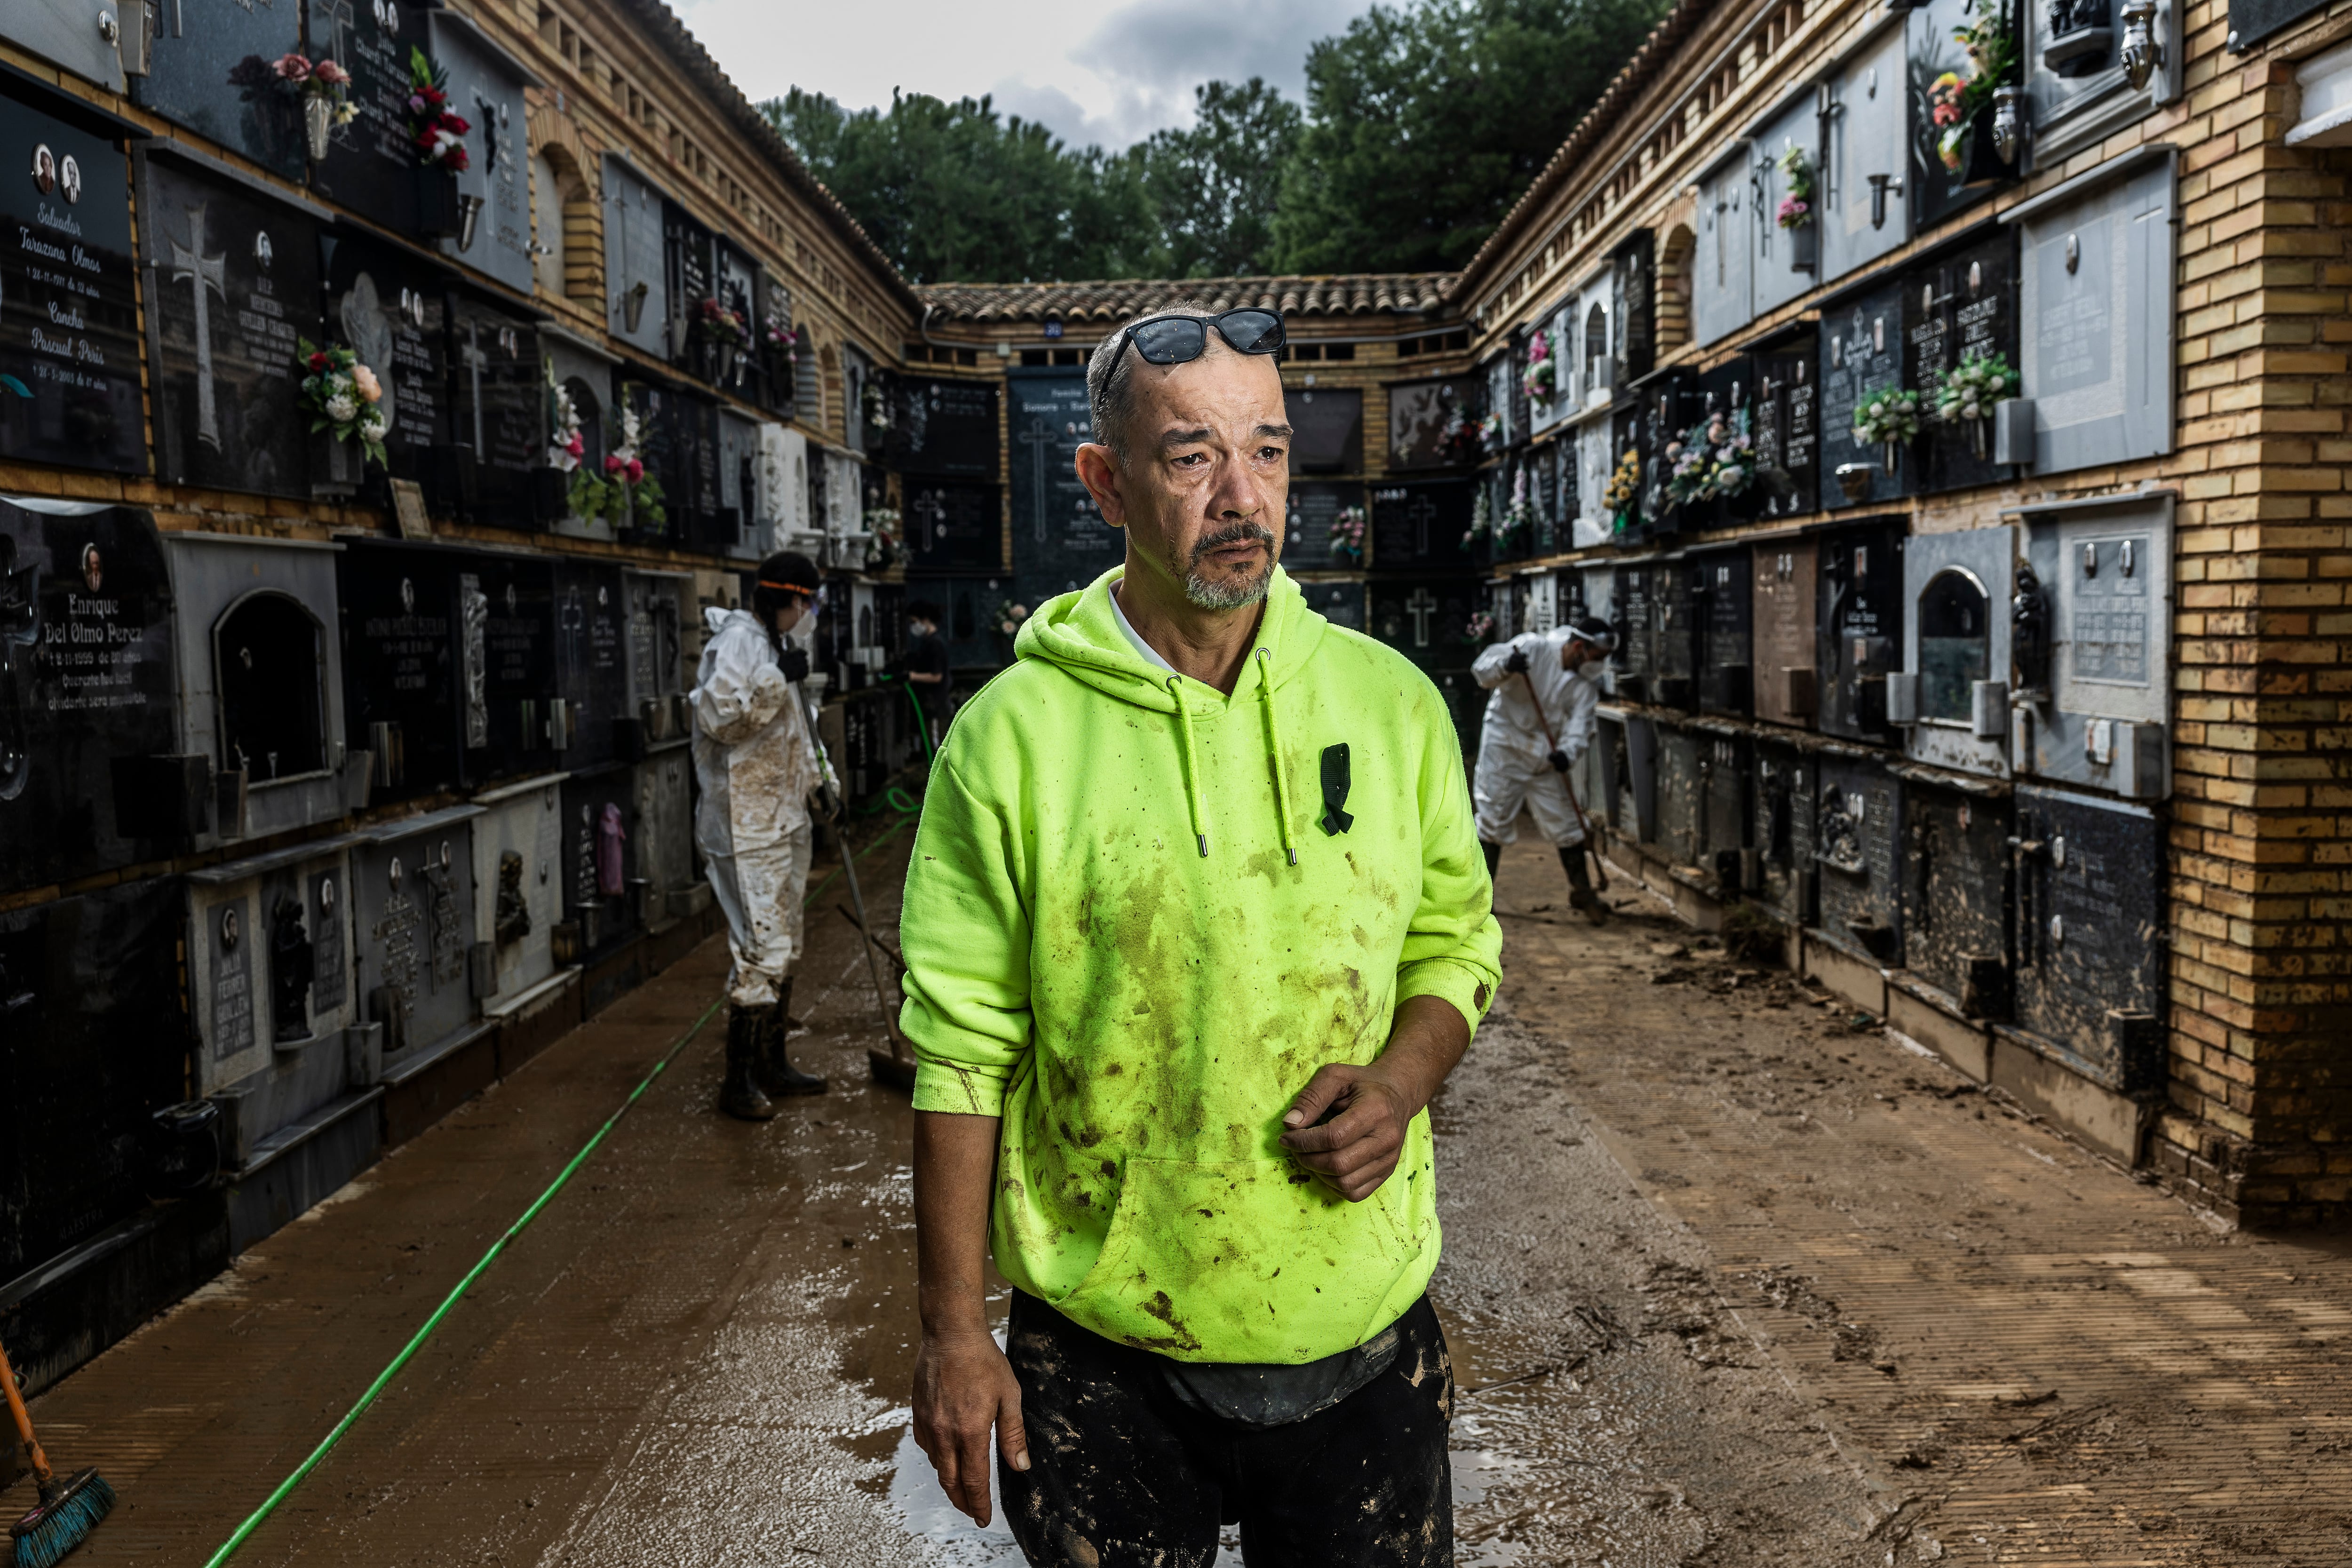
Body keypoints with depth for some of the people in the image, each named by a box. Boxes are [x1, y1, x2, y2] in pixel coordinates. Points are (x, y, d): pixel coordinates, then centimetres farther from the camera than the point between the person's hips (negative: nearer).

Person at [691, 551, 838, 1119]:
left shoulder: (776, 645, 17)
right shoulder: (738, 641, -14)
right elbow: (718, 717, -26)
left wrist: (824, 778, 21)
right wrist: (779, 678, -23)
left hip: (784, 815, 10)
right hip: (747, 822, -10)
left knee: (785, 943, 15)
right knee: (761, 946, -11)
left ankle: (772, 1062, 26)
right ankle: (739, 1080, -2)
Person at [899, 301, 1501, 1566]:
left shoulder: (1392, 702, -1)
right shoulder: (1010, 736, -9)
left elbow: (1455, 942, 9)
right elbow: (962, 1051, -7)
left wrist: (1402, 1083, -11)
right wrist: (953, 1332, -5)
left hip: (1362, 1332, 3)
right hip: (1099, 1357, -2)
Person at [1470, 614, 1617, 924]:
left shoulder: (1587, 682, -2)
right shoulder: (1532, 647, -14)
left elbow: (1580, 725, -14)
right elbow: (1482, 669, -19)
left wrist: (1568, 753, -34)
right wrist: (1505, 665, -41)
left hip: (1546, 759, 4)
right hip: (1505, 750, -4)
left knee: (1566, 825, 7)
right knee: (1493, 819, -2)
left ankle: (1582, 893, 24)